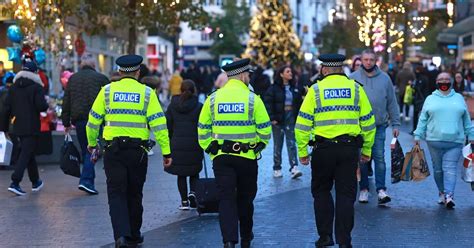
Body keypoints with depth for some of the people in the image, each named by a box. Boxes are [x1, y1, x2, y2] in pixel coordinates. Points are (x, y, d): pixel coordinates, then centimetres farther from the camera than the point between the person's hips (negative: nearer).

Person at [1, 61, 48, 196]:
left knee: (29, 154, 19)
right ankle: (15, 183, -17)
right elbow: (41, 106, -19)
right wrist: (46, 105, 5)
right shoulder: (36, 87, -11)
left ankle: (35, 182, 30)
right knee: (26, 154, -6)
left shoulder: (13, 87, 8)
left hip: (18, 127, 6)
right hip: (32, 128, -6)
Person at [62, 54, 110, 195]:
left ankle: (89, 181, 18)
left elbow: (66, 102, 11)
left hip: (78, 119, 4)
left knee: (85, 150, 14)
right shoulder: (101, 78, 1)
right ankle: (86, 180, -17)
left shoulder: (72, 78, 12)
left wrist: (66, 123, 15)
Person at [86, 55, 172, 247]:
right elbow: (158, 123, -7)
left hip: (113, 150, 0)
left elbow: (93, 120, 6)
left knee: (116, 194, 1)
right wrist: (166, 151, -5)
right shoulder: (147, 93, -1)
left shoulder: (107, 90, 2)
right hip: (138, 150, 0)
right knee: (134, 195, 15)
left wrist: (92, 143, 23)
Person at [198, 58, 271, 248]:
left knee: (226, 199, 0)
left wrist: (209, 149, 15)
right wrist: (260, 146, 14)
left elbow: (203, 129, 5)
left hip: (221, 158, 1)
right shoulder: (253, 99, -6)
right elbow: (265, 129, -4)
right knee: (245, 199, 15)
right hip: (247, 157, -1)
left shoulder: (213, 98, 2)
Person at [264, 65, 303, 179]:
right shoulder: (274, 88, -4)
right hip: (278, 119, -3)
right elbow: (268, 103, -9)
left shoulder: (294, 88, 10)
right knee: (278, 144, 5)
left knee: (291, 143, -6)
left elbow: (299, 103, 13)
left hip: (291, 118, 3)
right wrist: (272, 118, -15)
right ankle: (277, 169, 14)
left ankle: (294, 168, -14)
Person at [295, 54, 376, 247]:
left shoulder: (315, 90, 0)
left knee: (321, 191, 16)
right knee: (346, 194, 7)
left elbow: (303, 124, -4)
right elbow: (368, 122, 6)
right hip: (350, 148, 1)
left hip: (323, 149, -1)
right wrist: (367, 150, 15)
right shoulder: (356, 89, 5)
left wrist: (302, 151, 2)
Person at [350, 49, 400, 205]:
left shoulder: (384, 78, 6)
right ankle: (364, 189, 14)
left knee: (379, 157, -6)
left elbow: (392, 103, 9)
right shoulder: (354, 78, 2)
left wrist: (395, 123, 5)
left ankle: (381, 189, -6)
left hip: (379, 125, 0)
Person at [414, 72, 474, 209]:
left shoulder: (459, 98, 13)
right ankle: (442, 193, 17)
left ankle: (449, 195, -18)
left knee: (450, 169, -11)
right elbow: (423, 119, 10)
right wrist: (417, 136, 4)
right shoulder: (430, 99, 10)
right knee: (438, 169, 5)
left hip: (455, 142, -1)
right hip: (434, 141, 1)